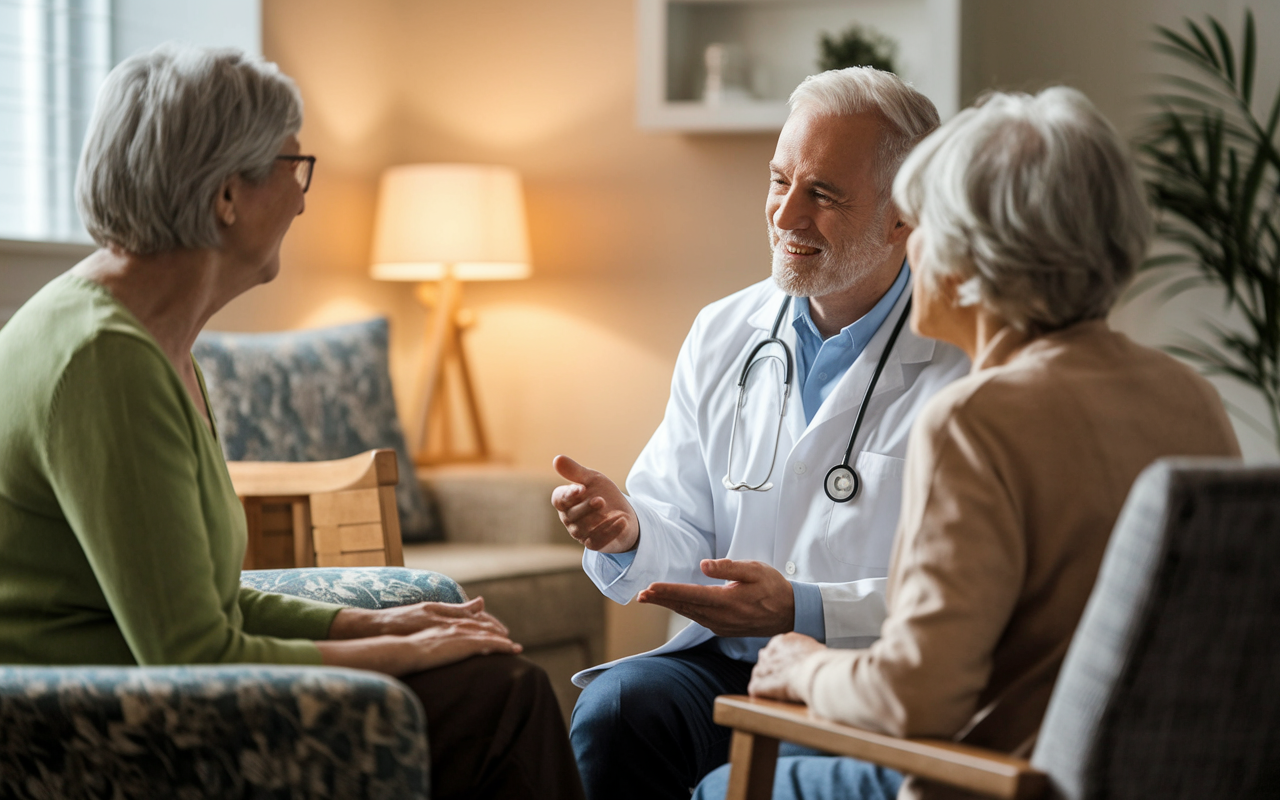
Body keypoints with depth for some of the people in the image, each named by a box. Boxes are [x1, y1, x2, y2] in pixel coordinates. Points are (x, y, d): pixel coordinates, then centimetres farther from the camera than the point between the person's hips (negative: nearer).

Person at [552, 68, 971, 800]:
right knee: (615, 708, -27)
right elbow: (684, 542, 13)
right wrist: (630, 533, -11)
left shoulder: (973, 363, -7)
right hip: (729, 661, 5)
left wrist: (799, 610, -25)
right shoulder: (721, 335, 11)